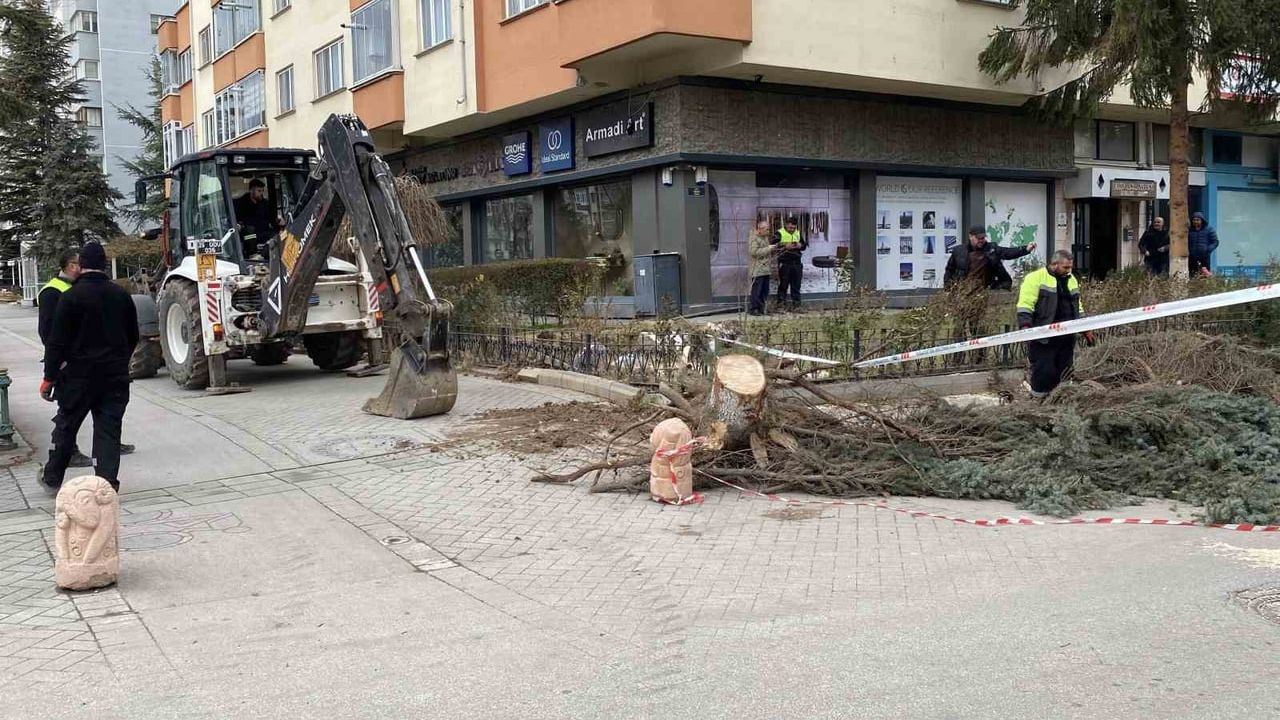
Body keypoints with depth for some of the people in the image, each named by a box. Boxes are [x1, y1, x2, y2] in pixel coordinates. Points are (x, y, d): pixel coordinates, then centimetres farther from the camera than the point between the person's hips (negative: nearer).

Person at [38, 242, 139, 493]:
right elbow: (133, 337, 13)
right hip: (115, 374, 3)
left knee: (66, 425, 12)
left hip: (80, 373, -3)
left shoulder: (71, 296, -11)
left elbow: (58, 341, -11)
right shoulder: (121, 295, 4)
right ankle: (107, 483, 1)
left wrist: (49, 376, -5)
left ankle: (52, 477, 26)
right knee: (109, 427, 5)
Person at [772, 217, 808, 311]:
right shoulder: (780, 233, -4)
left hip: (796, 262, 4)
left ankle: (796, 303, 14)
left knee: (796, 284, 7)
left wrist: (801, 246, -3)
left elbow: (804, 246, 20)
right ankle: (780, 303, 7)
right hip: (784, 263, -4)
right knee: (783, 284, 0)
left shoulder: (798, 233, 13)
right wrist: (785, 246, -22)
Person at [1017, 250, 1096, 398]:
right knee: (1044, 372, -9)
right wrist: (1025, 326, -26)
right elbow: (1025, 304, -13)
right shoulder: (1036, 278, -5)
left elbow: (1077, 307, 27)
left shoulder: (1071, 280, 19)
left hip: (1067, 337, 7)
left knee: (1063, 371, 7)